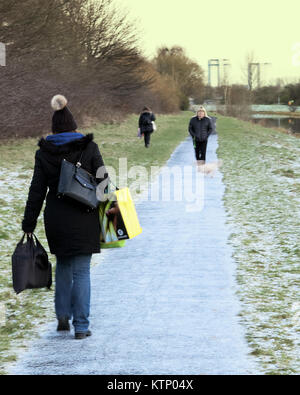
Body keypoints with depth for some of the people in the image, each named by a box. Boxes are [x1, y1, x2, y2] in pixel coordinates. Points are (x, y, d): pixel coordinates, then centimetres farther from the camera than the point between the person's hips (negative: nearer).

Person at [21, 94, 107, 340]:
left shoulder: (44, 153, -2)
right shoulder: (88, 147, -6)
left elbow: (37, 191, -1)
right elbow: (102, 182, -4)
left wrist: (29, 225, 3)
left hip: (56, 220, 2)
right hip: (84, 219, -2)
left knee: (63, 266, 23)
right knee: (81, 271, 3)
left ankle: (63, 316, 17)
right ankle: (81, 326, 3)